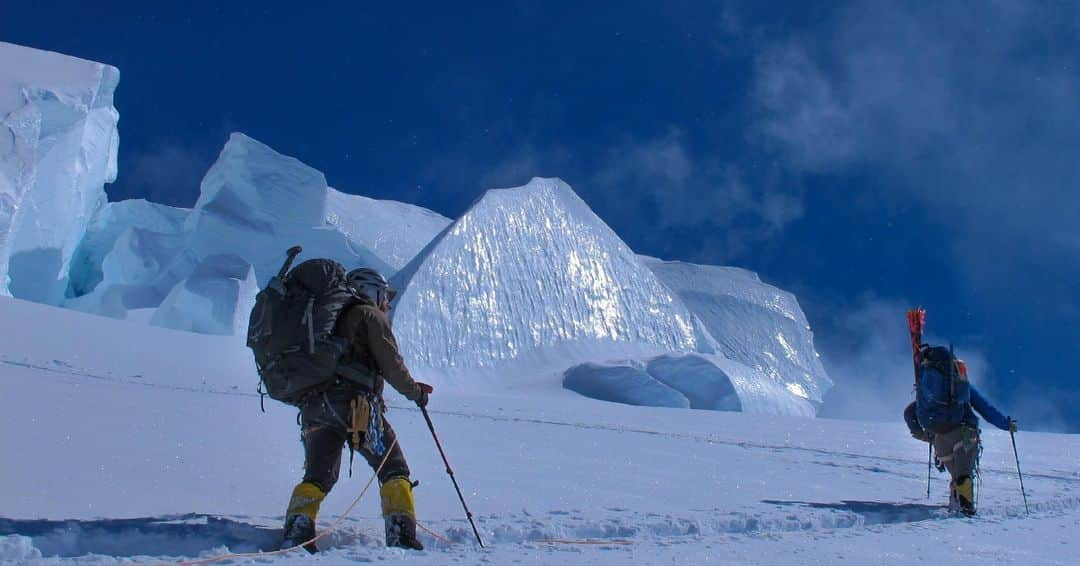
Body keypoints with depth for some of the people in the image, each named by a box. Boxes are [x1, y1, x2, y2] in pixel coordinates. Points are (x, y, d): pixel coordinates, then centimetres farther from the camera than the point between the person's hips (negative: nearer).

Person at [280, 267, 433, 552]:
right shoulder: (370, 316, 8)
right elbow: (390, 362, -1)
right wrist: (414, 391, 12)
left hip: (314, 405, 6)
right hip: (355, 404, -6)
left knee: (318, 475, 9)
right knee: (393, 468, 2)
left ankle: (297, 531, -12)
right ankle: (401, 535, -10)